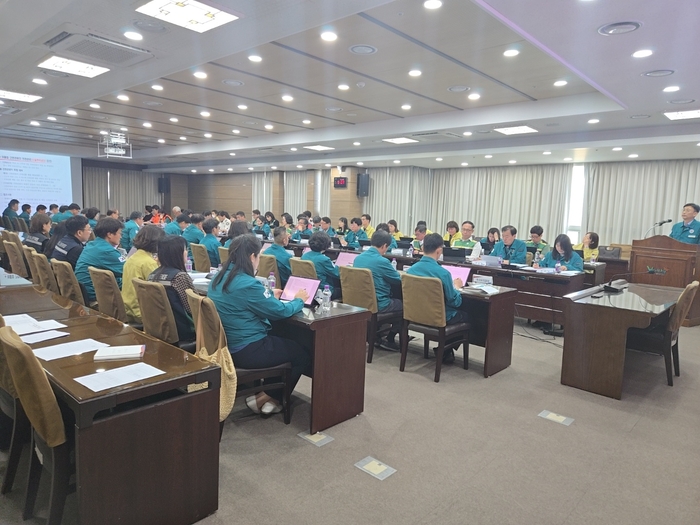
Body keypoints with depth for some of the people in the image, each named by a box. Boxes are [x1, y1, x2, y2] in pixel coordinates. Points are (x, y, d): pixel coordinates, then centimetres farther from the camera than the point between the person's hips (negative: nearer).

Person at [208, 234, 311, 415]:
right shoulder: (248, 284, -25)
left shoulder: (219, 278, 3)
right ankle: (268, 398, 17)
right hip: (246, 351, -9)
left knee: (284, 343, 26)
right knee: (303, 355, 8)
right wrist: (298, 300, 2)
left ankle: (264, 392, 26)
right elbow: (280, 311, -16)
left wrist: (269, 296, 19)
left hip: (226, 345, 9)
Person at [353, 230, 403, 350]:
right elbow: (399, 281, -8)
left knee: (393, 298, 29)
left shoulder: (358, 258, 3)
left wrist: (391, 273, 18)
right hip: (377, 304, -8)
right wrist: (396, 274, 13)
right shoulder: (382, 261, -20)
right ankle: (389, 339, 16)